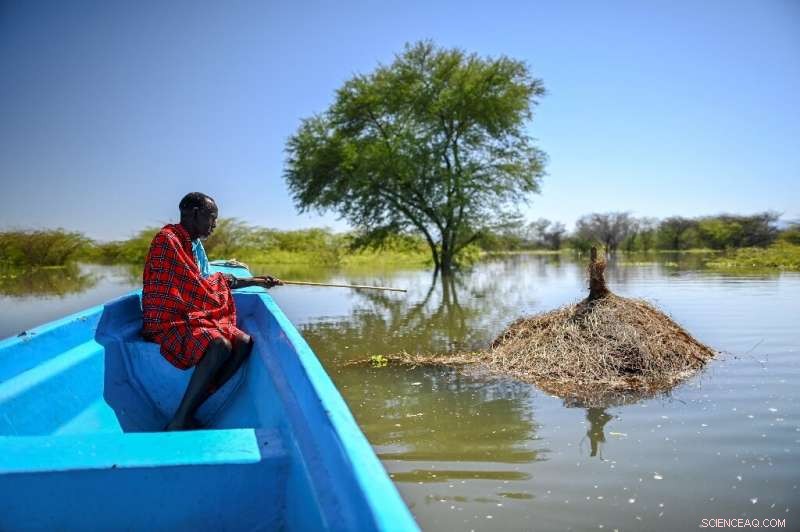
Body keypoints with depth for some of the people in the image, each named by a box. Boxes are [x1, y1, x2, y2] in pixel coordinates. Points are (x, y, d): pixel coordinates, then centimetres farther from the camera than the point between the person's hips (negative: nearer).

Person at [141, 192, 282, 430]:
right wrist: (222, 280, 3)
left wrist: (255, 281, 26)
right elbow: (193, 286, -17)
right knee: (220, 346, -33)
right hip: (166, 322, -9)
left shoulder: (195, 245, 15)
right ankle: (179, 423, -24)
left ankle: (189, 412, -15)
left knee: (244, 342, -10)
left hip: (192, 317, 9)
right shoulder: (167, 239, -13)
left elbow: (207, 281, 26)